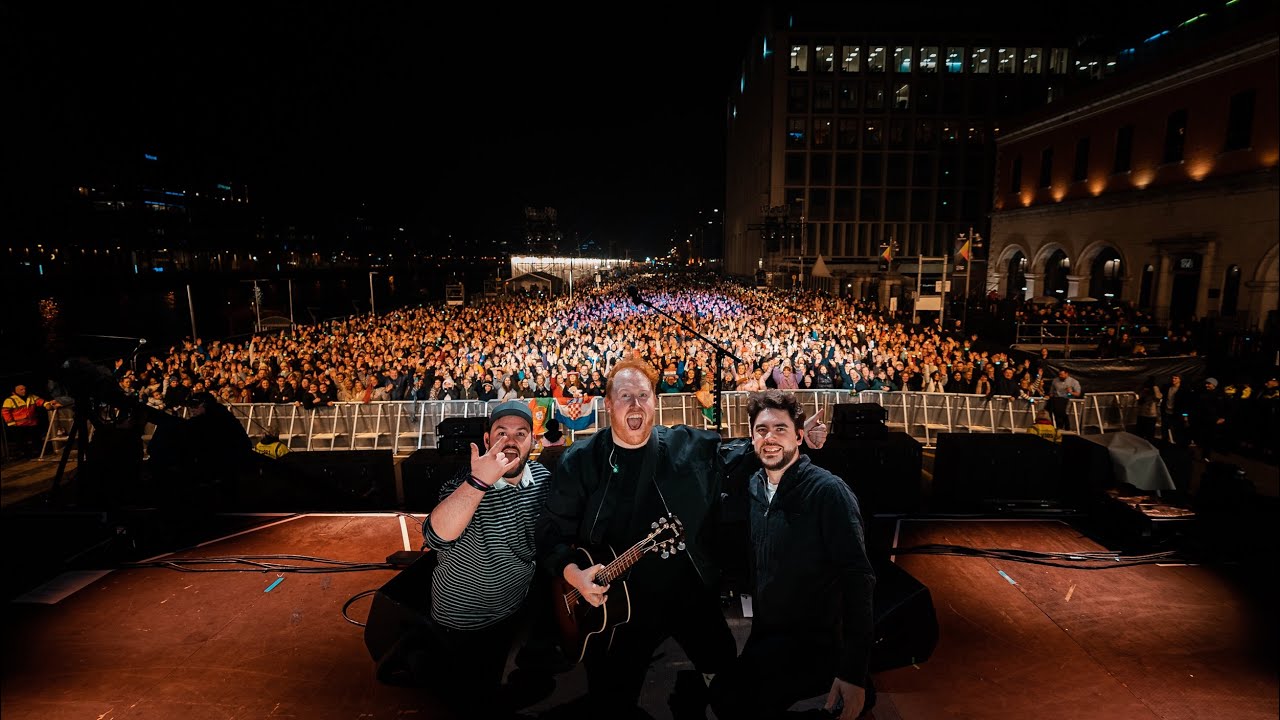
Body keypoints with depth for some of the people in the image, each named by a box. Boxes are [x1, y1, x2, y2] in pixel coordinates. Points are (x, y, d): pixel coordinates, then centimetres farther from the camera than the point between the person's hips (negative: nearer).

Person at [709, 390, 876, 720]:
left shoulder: (828, 491, -18)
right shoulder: (754, 487, 3)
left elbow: (857, 579, -21)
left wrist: (854, 673, -24)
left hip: (814, 642, -7)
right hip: (766, 633, 8)